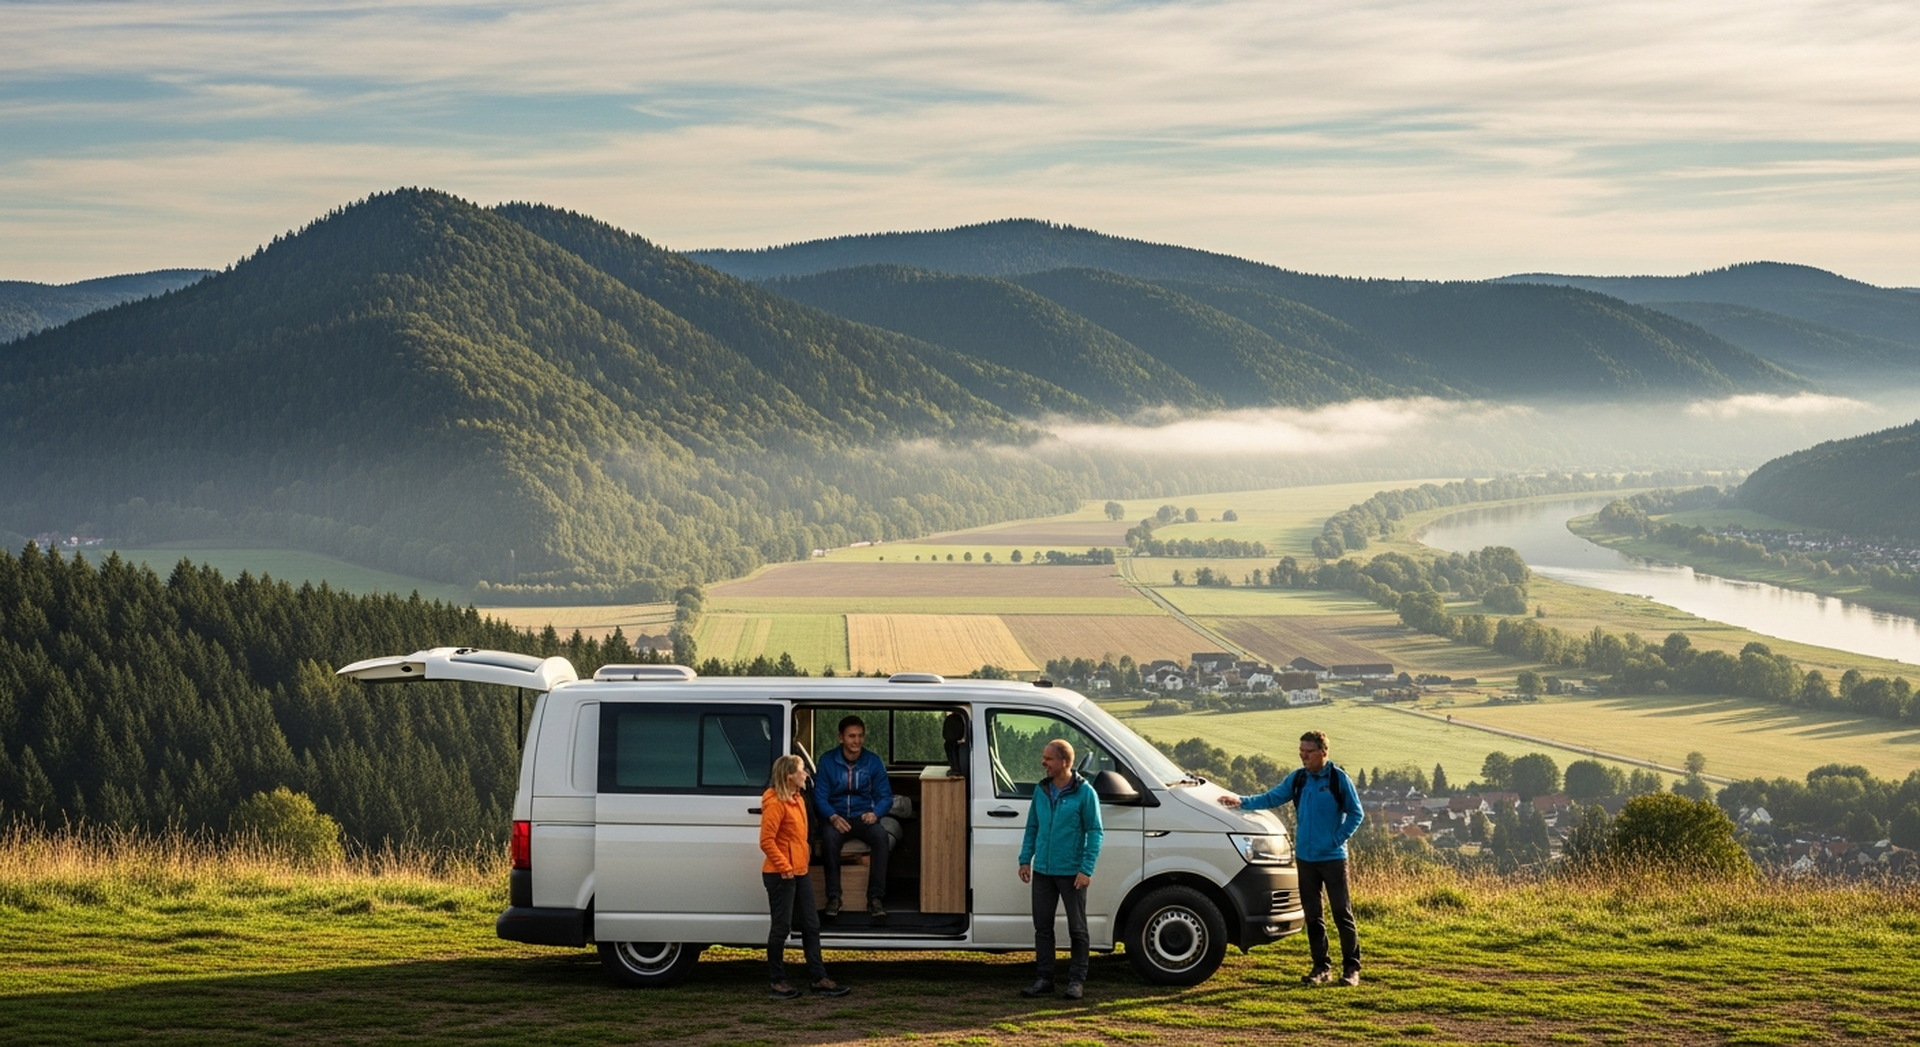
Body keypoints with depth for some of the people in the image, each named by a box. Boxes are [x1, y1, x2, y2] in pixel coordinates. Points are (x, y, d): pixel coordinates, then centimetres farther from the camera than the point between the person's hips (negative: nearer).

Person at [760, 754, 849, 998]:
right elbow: (767, 841, -21)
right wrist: (784, 867, -22)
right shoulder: (775, 803, -16)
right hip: (780, 875, -10)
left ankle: (819, 978, 14)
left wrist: (804, 858, 15)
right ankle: (778, 981, 9)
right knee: (781, 928, -1)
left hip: (800, 872, 10)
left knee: (811, 925, 10)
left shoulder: (797, 798, 13)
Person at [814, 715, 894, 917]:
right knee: (830, 836, -36)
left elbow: (885, 796, 2)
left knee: (881, 835, -32)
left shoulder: (873, 762, 2)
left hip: (864, 817, 1)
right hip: (837, 817, -1)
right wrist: (833, 817, -25)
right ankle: (833, 897, -29)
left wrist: (875, 813, -20)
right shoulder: (828, 762, -1)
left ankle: (875, 897, -30)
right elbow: (820, 796, -5)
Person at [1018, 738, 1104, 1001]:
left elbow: (1095, 832, -8)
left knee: (1077, 928, 2)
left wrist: (1086, 870, -14)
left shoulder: (1084, 792, -8)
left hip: (1071, 873, -5)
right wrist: (1025, 859, 8)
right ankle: (1043, 979, 13)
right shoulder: (1041, 790, 7)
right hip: (1043, 871, 5)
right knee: (1042, 926, 7)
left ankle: (1077, 980, 10)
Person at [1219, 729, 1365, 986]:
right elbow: (1270, 798, 6)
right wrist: (1242, 802, -7)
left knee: (1342, 914, -3)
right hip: (1305, 857, 5)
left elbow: (1355, 814, -3)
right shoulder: (1297, 779, 6)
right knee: (1312, 916, 8)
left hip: (1332, 858, -5)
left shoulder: (1339, 779, -7)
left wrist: (1337, 839, -10)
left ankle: (1351, 968, 2)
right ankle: (1321, 967, 14)